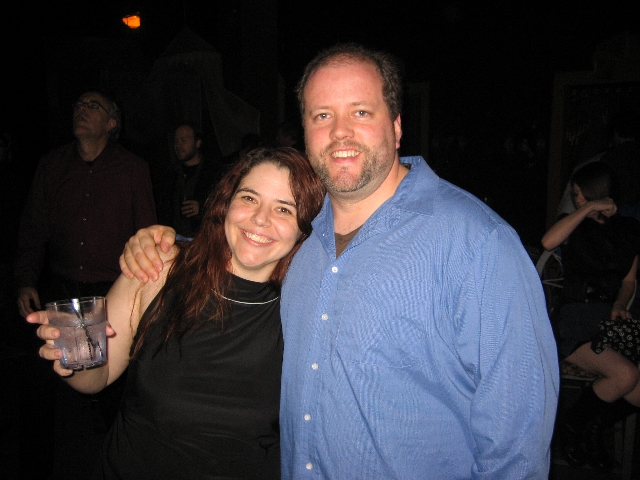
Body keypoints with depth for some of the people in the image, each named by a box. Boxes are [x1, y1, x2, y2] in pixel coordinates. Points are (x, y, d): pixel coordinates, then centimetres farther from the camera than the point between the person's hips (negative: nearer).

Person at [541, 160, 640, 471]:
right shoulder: (575, 226, 6)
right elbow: (549, 242, -19)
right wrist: (589, 210, -15)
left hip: (614, 317, 4)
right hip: (578, 319, -4)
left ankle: (592, 431, 8)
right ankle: (572, 427, -2)